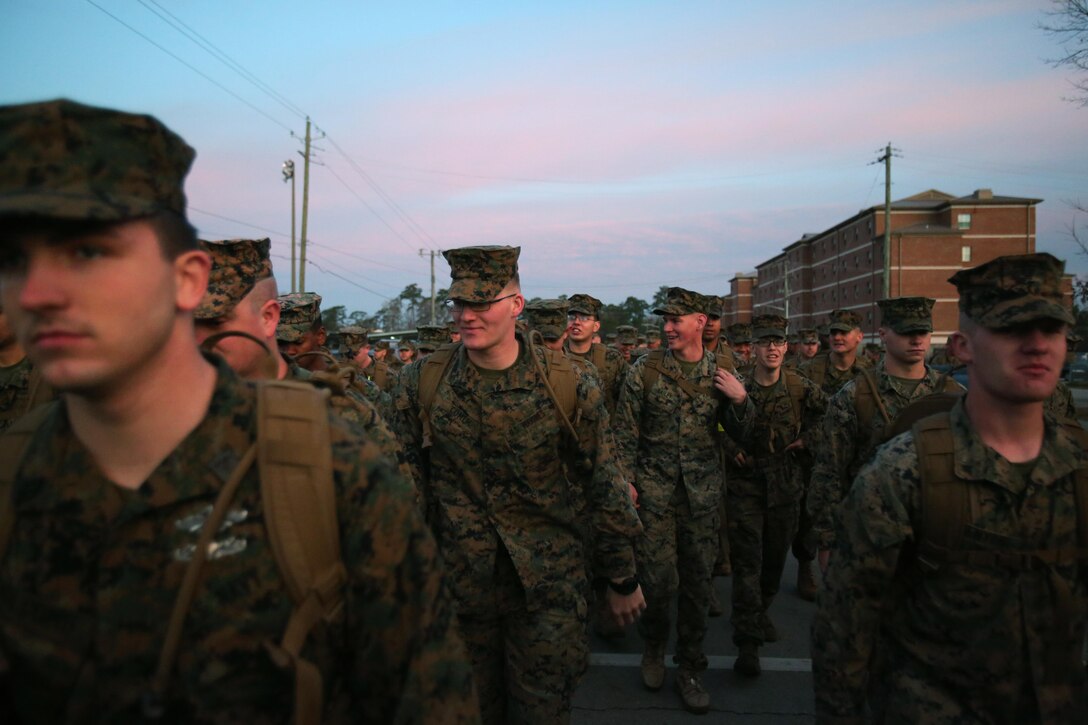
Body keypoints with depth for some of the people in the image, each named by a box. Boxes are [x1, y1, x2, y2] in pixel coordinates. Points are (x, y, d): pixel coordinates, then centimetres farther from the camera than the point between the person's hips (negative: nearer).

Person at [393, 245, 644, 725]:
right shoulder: (421, 382, -5)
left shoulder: (569, 385, -10)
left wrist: (622, 580, 3)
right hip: (455, 583, 2)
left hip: (548, 585, -1)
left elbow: (604, 486, -2)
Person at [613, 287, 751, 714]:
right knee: (660, 577, -3)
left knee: (697, 580, 8)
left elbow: (740, 435, 8)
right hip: (655, 488, -2)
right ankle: (653, 647, 27)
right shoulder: (645, 370, -3)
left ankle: (689, 668, 25)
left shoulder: (721, 374, 3)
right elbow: (625, 432, -1)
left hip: (702, 492, 2)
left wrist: (740, 400, -10)